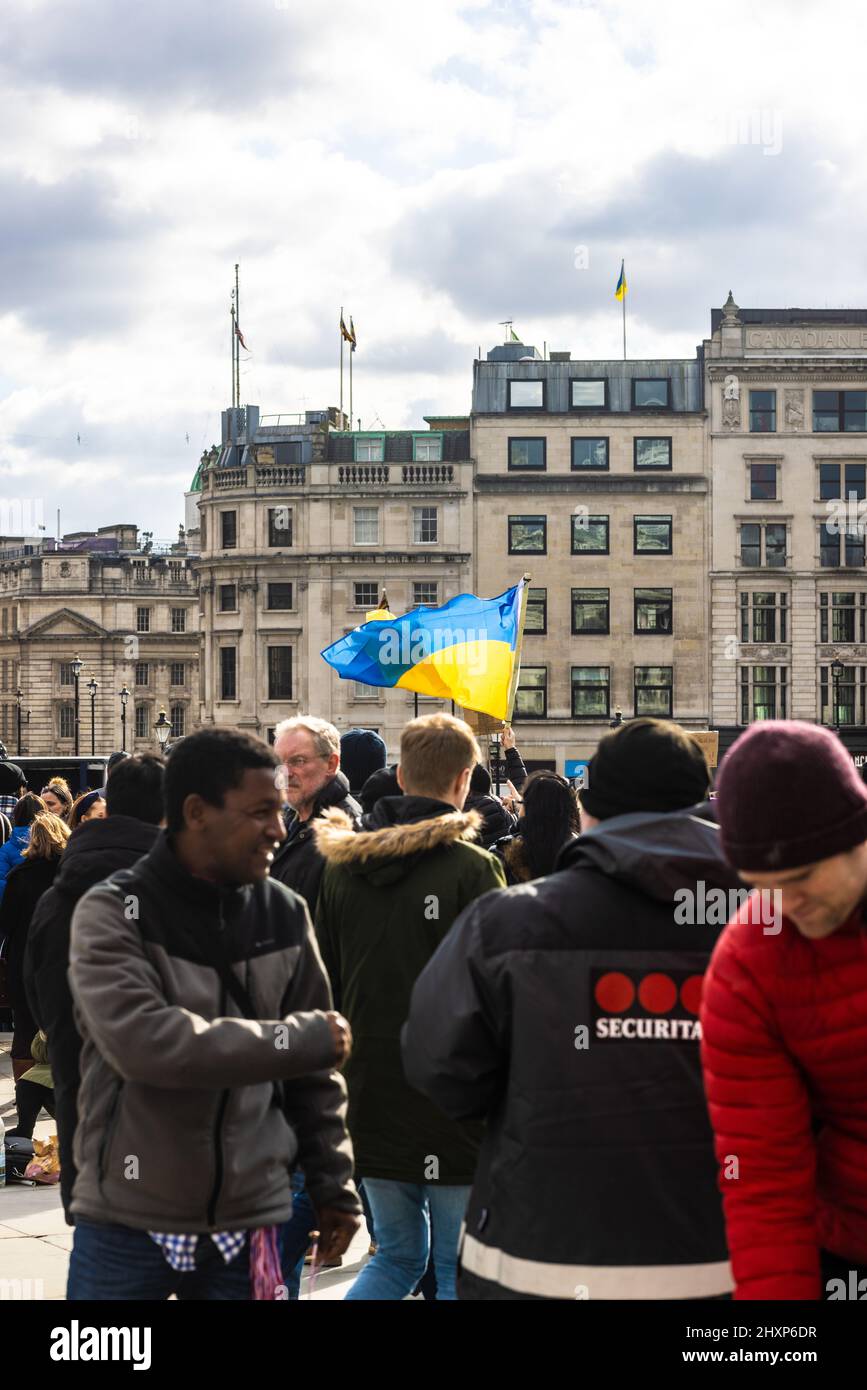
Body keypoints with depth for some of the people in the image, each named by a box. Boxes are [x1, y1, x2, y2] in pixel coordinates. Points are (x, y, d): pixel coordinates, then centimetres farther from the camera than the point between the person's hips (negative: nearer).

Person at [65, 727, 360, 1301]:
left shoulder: (285, 913, 2)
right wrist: (298, 1039, -22)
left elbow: (314, 1074, 10)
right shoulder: (113, 912, -10)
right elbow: (140, 1042, -25)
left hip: (250, 1220, 3)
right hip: (127, 1223, -3)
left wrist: (334, 1185, 10)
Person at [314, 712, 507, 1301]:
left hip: (371, 1097, 5)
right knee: (460, 1269, 5)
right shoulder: (473, 868, -11)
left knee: (397, 1256, 19)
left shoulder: (342, 865, 6)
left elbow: (325, 981, 12)